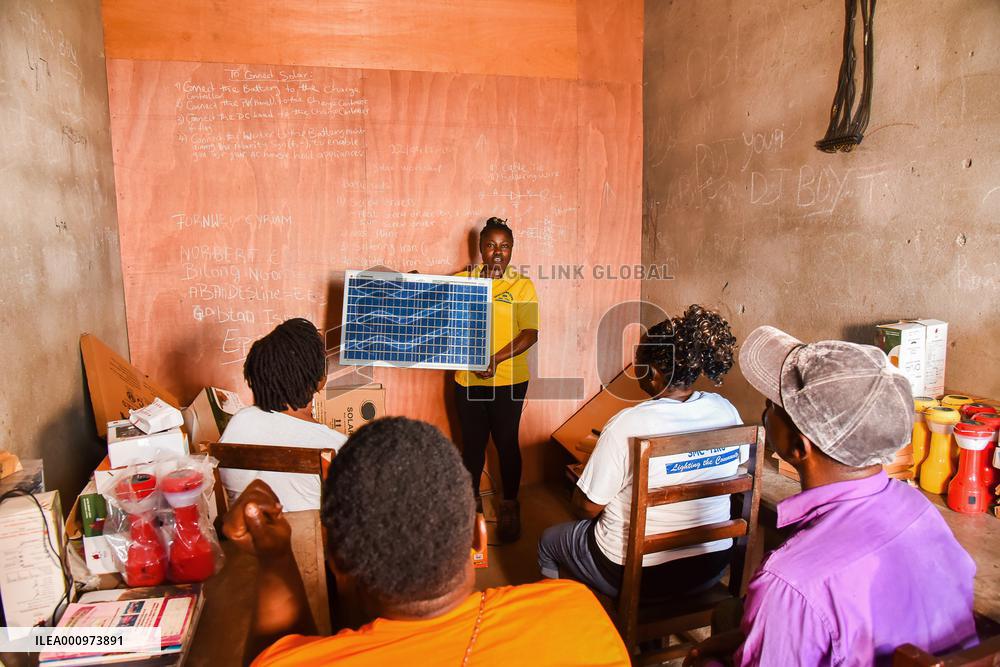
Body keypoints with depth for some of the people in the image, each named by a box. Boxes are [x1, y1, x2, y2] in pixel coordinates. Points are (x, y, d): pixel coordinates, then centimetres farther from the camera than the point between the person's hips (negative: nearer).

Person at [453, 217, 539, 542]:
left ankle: (509, 506, 27)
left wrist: (496, 359, -20)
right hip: (468, 378, 2)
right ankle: (471, 499, 35)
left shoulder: (522, 285, -2)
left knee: (506, 442, 8)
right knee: (472, 441, 14)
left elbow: (531, 333, -9)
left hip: (508, 379, -2)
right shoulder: (462, 280, 4)